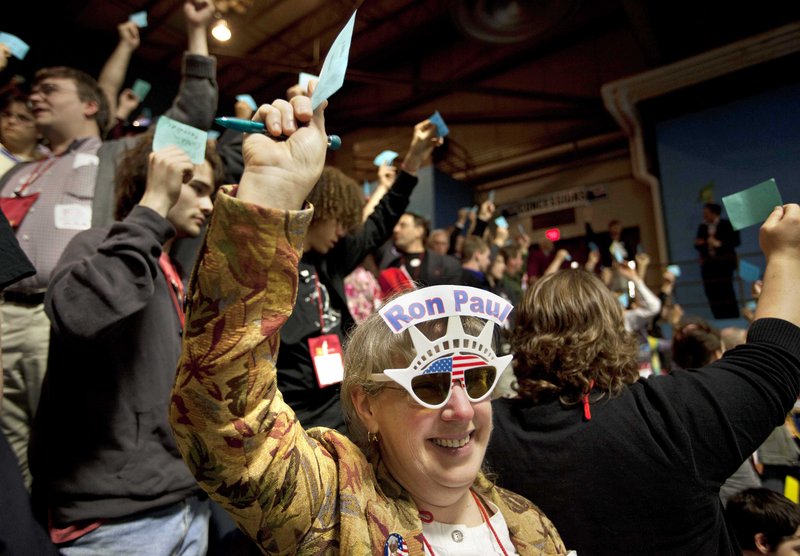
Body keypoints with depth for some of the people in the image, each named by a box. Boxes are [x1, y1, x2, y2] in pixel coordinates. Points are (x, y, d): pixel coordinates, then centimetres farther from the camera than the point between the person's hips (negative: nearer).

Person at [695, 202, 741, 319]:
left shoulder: (727, 225, 0)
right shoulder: (702, 227, 11)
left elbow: (736, 241, -6)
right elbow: (698, 246, 15)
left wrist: (719, 243, -18)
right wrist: (698, 243, -8)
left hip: (724, 264, -4)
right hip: (708, 265, 4)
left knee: (727, 292, -10)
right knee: (712, 294, 3)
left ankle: (733, 320, 0)